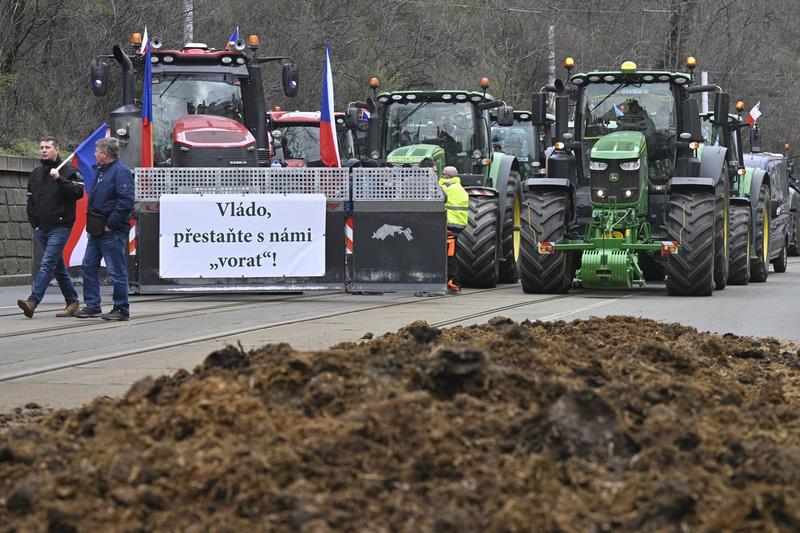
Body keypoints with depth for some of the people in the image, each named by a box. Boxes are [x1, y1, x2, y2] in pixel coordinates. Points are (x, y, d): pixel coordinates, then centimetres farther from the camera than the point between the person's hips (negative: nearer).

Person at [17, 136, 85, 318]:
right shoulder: (35, 174, 16)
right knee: (58, 267, 11)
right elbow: (31, 201, 20)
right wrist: (34, 223, 10)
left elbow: (78, 192, -15)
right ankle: (72, 301, 19)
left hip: (60, 226, -7)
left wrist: (59, 179, -22)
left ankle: (33, 301, -26)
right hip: (42, 228, 7)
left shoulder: (68, 171, -3)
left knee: (47, 263, -16)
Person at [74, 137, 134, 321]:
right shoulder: (100, 170, 16)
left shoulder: (120, 172, -14)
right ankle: (92, 306, 18)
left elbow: (126, 202, -22)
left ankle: (121, 309, 4)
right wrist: (91, 222, 13)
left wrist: (110, 224, -19)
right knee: (89, 266, 11)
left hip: (112, 232, -10)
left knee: (117, 271, -3)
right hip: (97, 230, 10)